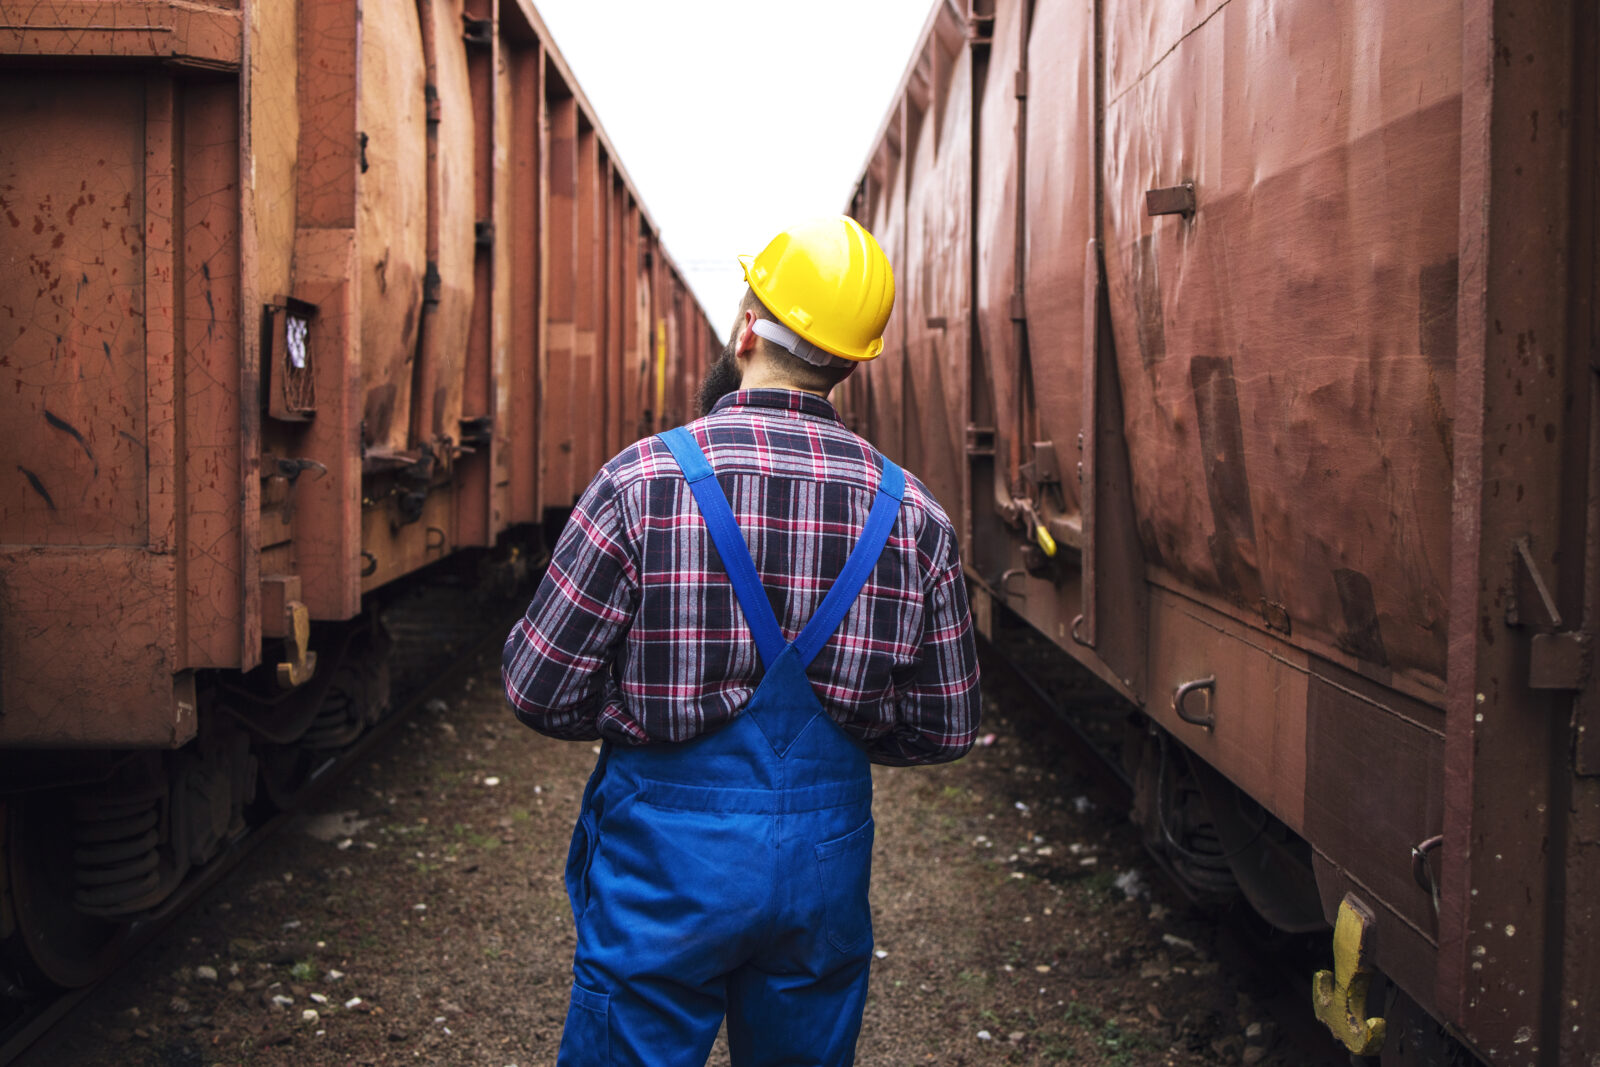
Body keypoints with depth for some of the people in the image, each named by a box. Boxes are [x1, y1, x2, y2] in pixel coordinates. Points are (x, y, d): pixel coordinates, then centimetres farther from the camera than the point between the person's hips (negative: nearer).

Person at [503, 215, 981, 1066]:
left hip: (669, 853, -3)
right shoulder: (911, 512, -4)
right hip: (827, 865, 3)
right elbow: (945, 729, 3)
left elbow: (541, 693, -12)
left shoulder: (644, 480, -15)